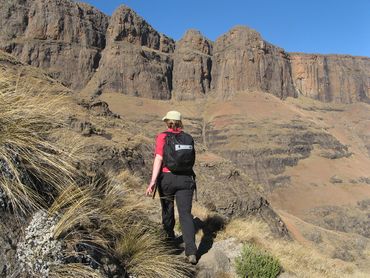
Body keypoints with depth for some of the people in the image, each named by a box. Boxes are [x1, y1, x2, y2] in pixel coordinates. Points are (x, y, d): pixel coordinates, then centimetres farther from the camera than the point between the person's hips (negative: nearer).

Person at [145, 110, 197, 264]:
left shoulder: (162, 137, -6)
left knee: (167, 208, 23)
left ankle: (170, 237, 46)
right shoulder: (188, 138, 6)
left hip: (166, 178, -1)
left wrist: (153, 181, -24)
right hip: (185, 179, 2)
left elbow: (159, 158, -18)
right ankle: (191, 252, -13)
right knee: (185, 214, -2)